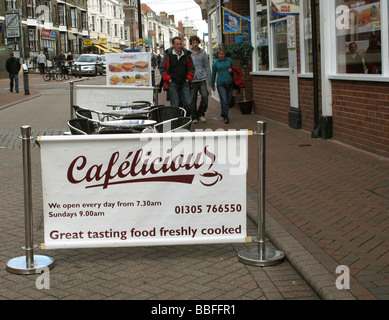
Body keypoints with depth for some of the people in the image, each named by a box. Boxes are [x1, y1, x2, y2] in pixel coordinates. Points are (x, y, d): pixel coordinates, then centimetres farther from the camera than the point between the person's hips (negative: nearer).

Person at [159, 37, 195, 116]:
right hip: (172, 84, -2)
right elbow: (162, 68, 5)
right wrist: (168, 79, -2)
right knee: (175, 105, -2)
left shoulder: (187, 55, 6)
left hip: (184, 83, 2)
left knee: (188, 103, -5)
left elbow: (191, 68, 16)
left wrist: (188, 78, 4)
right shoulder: (168, 55, -1)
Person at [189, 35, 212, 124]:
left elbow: (207, 66, 10)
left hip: (202, 79, 0)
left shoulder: (203, 53, 6)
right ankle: (194, 117, 13)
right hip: (192, 80, 0)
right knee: (193, 99, 1)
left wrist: (209, 80, 6)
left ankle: (201, 113, 5)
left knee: (205, 96, -13)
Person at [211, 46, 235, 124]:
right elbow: (213, 75, 16)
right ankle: (226, 117, -11)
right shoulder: (215, 63, 5)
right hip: (221, 84, -2)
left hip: (230, 83, 2)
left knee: (228, 100, 8)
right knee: (224, 100, -13)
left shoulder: (229, 60, 6)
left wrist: (232, 70, -6)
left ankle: (223, 114, 30)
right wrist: (212, 85, 21)